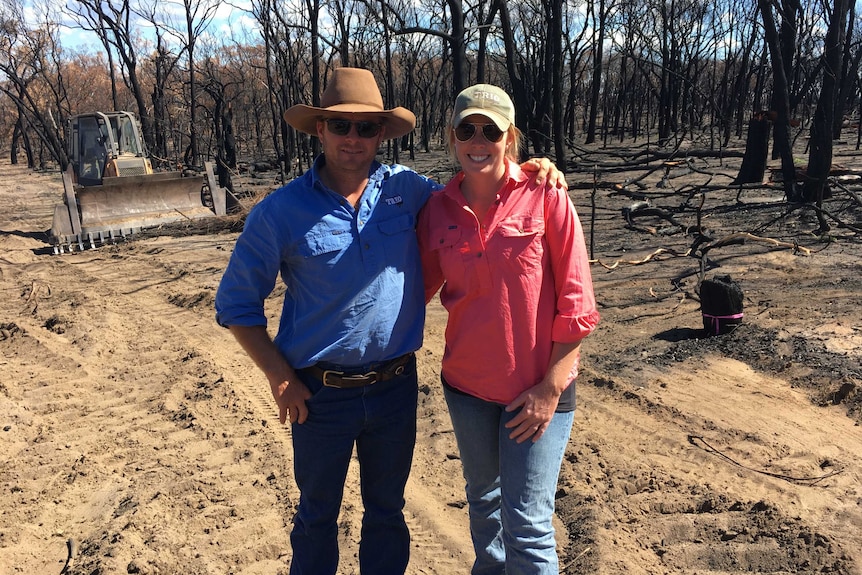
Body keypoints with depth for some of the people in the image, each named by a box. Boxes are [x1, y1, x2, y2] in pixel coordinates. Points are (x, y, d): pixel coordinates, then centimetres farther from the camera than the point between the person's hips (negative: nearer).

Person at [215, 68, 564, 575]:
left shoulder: (405, 188, -3)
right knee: (318, 514, 19)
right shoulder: (281, 211, -11)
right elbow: (236, 303, -4)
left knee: (387, 509, 21)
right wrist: (279, 376, -9)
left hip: (396, 385, 2)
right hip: (322, 392, -2)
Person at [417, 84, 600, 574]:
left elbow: (576, 304, -12)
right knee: (483, 499, 24)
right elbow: (419, 286, 8)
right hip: (467, 386, 4)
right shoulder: (438, 208, -2)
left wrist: (550, 388, -14)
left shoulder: (545, 197, -12)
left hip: (537, 390, -4)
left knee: (527, 524, 1)